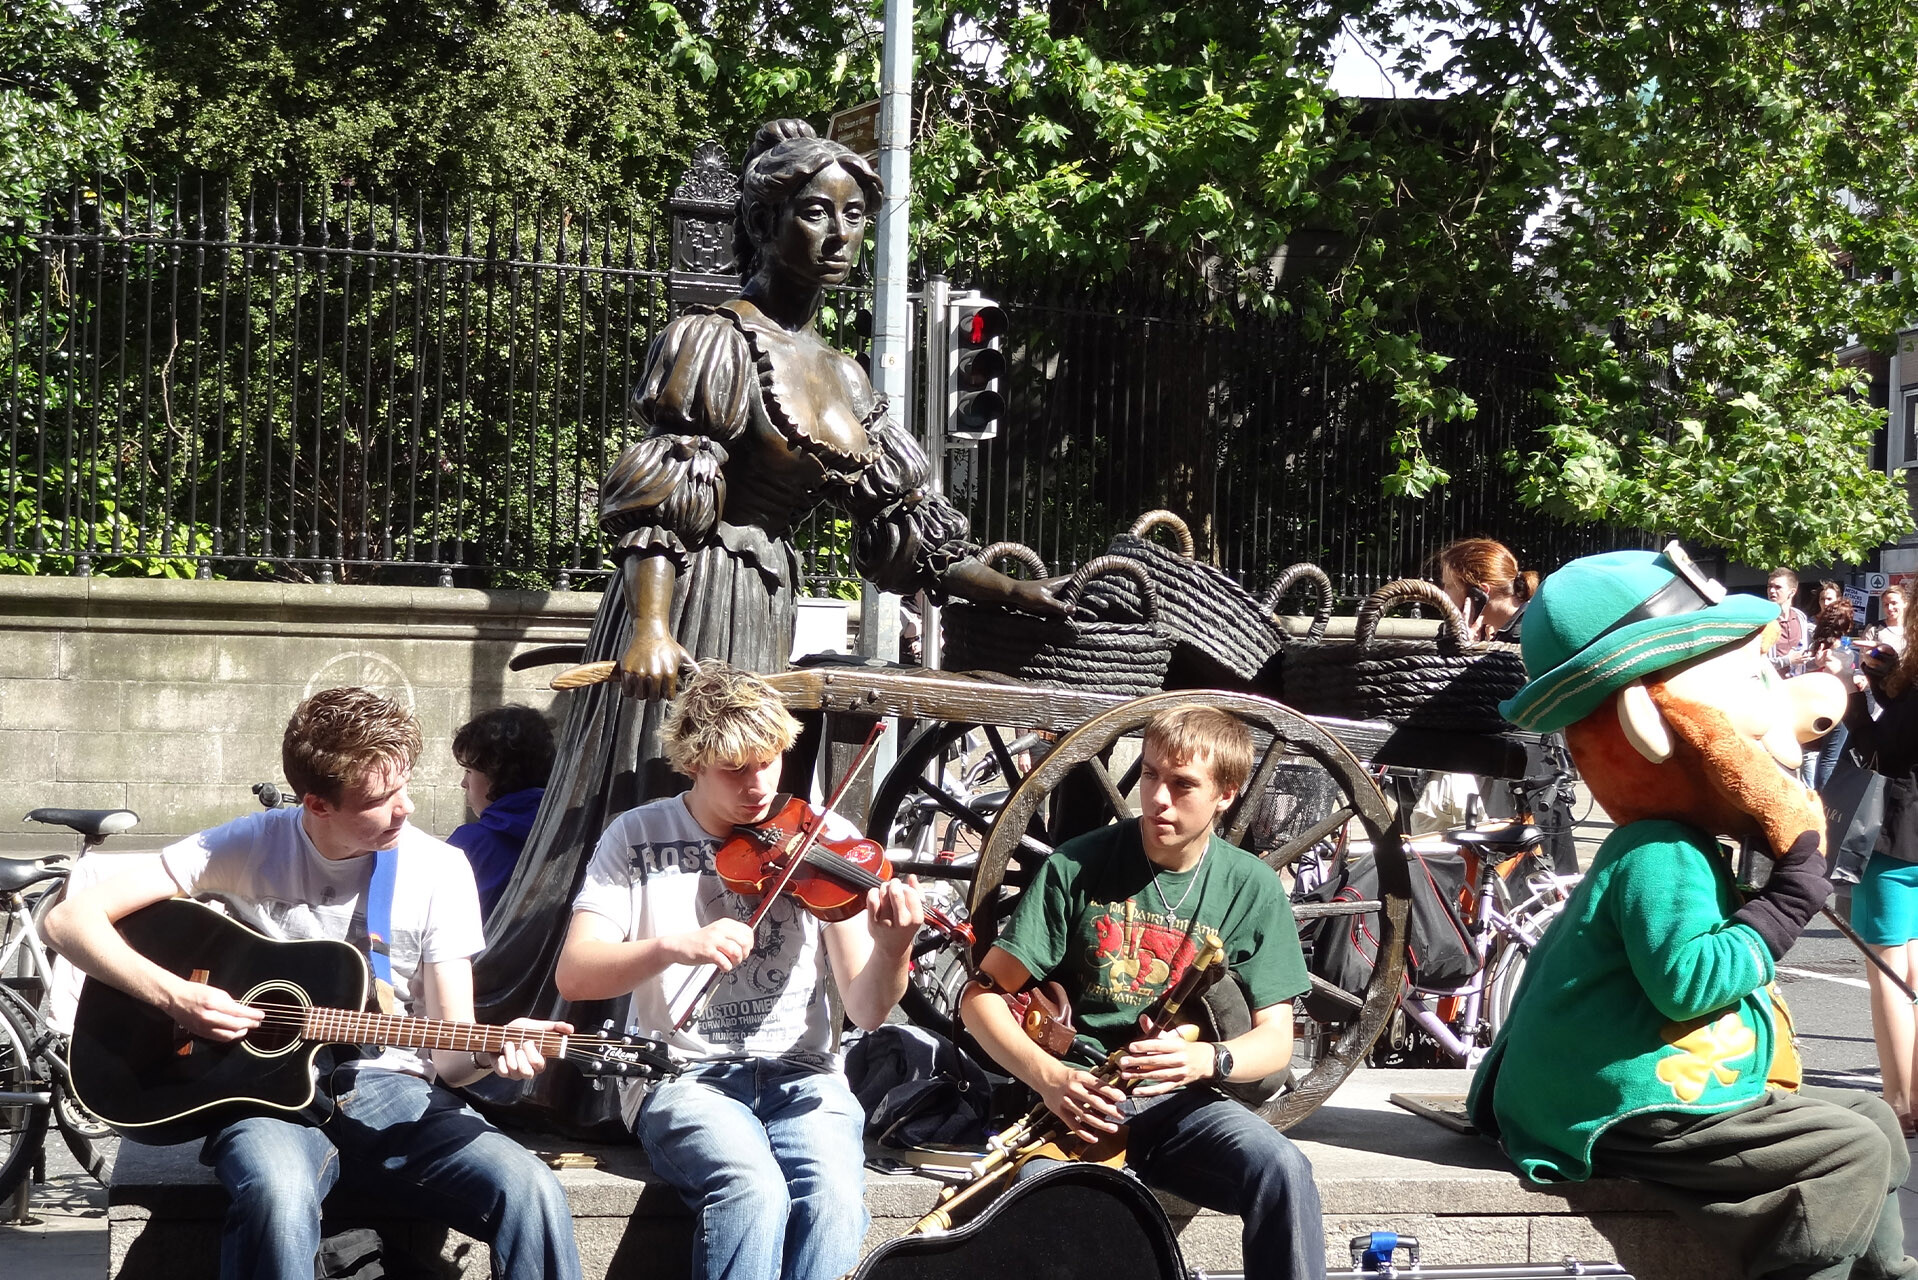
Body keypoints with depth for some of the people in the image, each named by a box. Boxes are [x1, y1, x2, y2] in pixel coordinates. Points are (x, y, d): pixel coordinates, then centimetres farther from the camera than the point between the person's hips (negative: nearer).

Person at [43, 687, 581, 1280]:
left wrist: (488, 1052, -22)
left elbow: (448, 1052, 1)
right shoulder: (249, 846, -4)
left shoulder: (440, 869, 0)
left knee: (532, 1191, -28)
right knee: (278, 1193, -39)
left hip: (393, 1093, 1)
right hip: (270, 1088, -1)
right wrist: (175, 996, -17)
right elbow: (71, 919, -4)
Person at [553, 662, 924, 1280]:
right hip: (684, 1078, -1)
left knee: (834, 1198, -31)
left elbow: (865, 1010, -2)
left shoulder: (825, 840, 3)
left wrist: (891, 952, -25)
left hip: (801, 1075, 1)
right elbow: (574, 974, -9)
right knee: (754, 1191, -32)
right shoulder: (639, 837, 2)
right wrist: (672, 945, -27)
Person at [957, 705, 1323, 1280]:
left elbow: (1275, 1039, 2)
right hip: (1074, 1098, -2)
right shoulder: (1077, 866, -2)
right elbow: (981, 995, 0)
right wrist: (1047, 1075, -18)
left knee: (1283, 1171, -30)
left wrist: (1206, 1059, -21)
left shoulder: (1254, 888, 4)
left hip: (1179, 1102, 2)